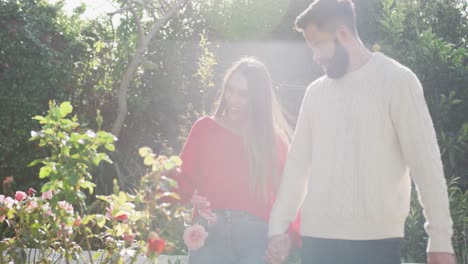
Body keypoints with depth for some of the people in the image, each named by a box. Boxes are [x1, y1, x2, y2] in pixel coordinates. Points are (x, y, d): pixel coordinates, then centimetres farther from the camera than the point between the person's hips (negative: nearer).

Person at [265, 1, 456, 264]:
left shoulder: (397, 80, -2)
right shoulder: (316, 92, 13)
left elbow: (426, 162, -4)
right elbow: (298, 162, 16)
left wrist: (440, 238, -7)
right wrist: (278, 226, 9)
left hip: (376, 238, -5)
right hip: (316, 236, 5)